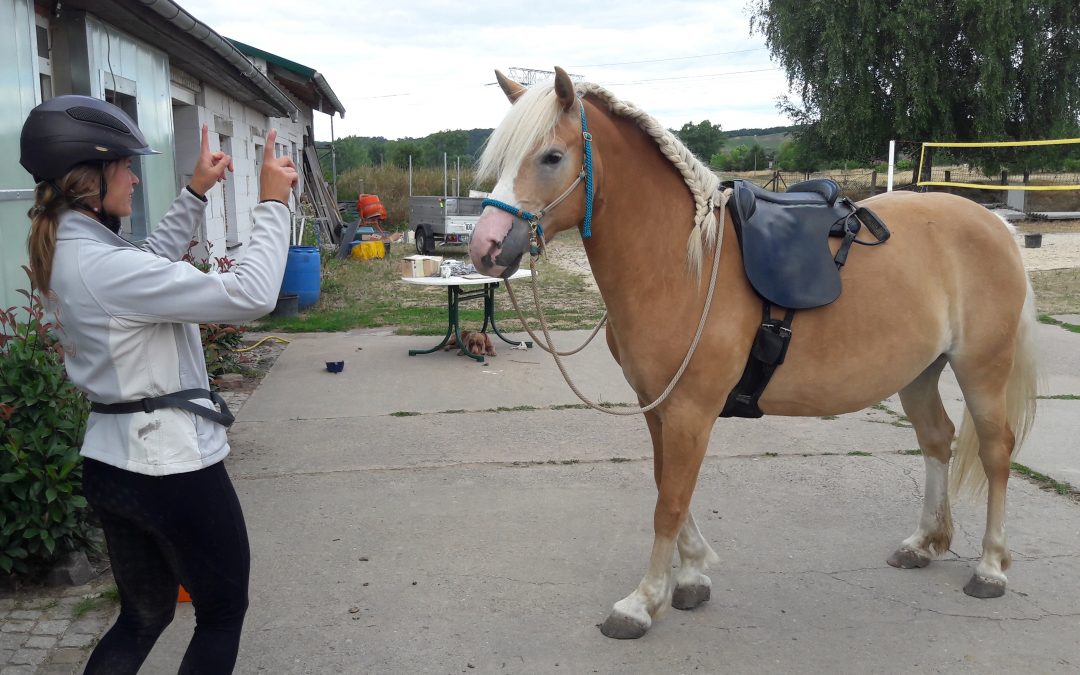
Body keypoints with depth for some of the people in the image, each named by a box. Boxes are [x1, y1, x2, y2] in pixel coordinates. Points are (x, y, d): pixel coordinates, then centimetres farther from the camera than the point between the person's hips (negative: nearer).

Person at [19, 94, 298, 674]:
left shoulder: (62, 252, 3)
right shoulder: (104, 265, -25)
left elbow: (151, 262, 22)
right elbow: (249, 296, -29)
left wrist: (196, 192, 17)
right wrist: (272, 204, -19)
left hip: (111, 467, 9)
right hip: (173, 468, -9)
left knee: (143, 615, 24)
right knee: (223, 613, 13)